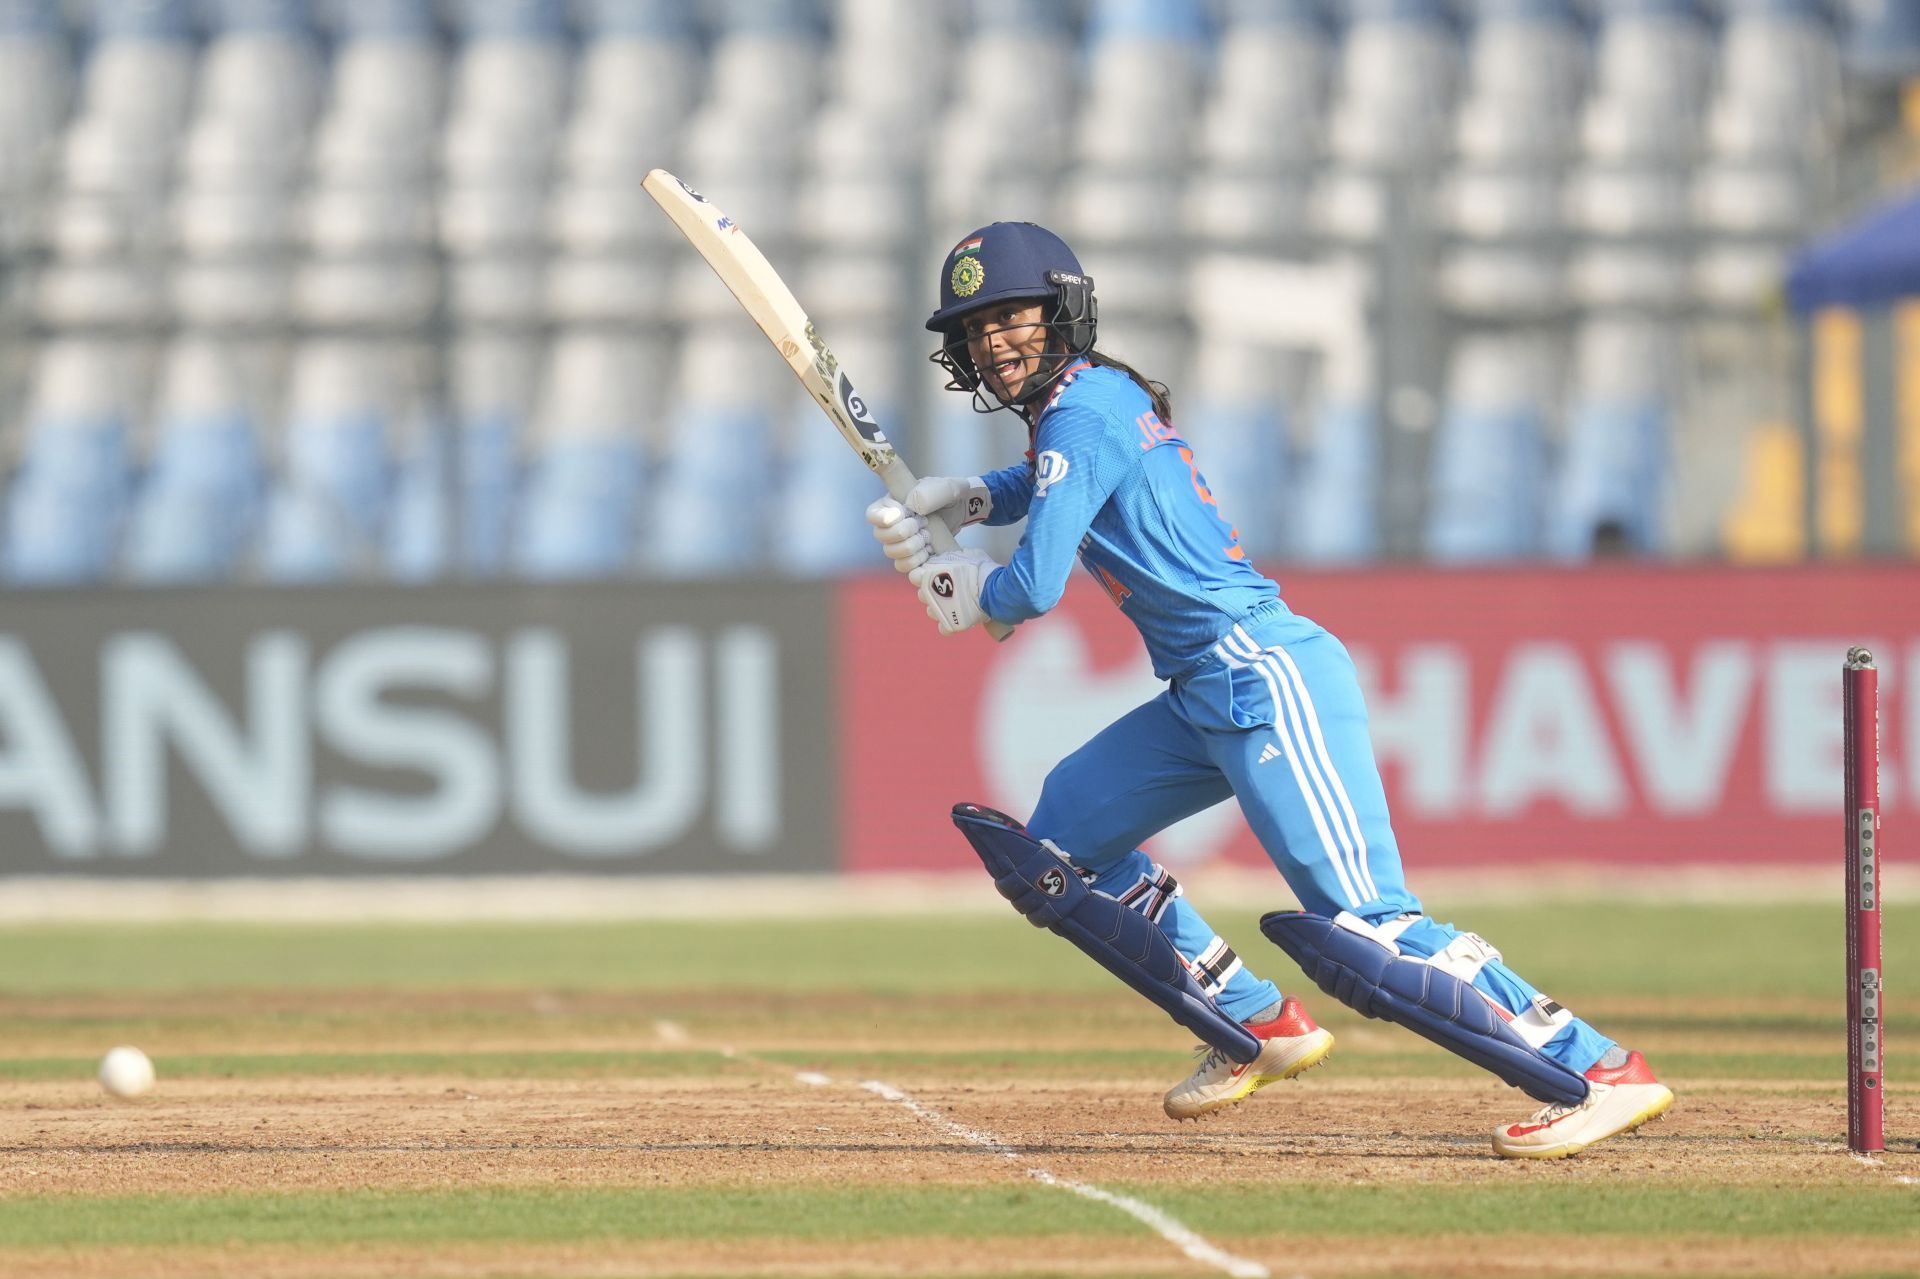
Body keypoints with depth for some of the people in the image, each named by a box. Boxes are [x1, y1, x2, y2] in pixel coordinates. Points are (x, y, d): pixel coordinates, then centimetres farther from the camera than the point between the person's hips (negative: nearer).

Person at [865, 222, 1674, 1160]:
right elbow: (1045, 483, 43)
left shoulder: (1080, 411, -10)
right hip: (1209, 695, 10)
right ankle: (1258, 1024, 22)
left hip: (1266, 679, -10)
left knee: (1366, 920, -19)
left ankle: (1602, 1071, -22)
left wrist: (949, 589, 7)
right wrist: (952, 500, 24)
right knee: (1061, 834, 17)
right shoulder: (1098, 397, 18)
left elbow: (1033, 589, -15)